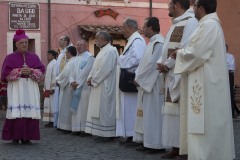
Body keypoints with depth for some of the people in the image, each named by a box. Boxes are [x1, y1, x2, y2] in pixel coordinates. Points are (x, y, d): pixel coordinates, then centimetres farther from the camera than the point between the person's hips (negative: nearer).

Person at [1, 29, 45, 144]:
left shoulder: (34, 57, 13)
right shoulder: (10, 57, 6)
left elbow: (42, 70, 4)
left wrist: (31, 72, -13)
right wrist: (19, 71, -15)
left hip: (31, 88, 2)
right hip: (16, 88, -2)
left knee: (29, 112, -3)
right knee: (16, 112, -9)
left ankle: (26, 136, 3)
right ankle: (15, 137, -2)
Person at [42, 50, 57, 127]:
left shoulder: (54, 63, -13)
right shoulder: (50, 63, 17)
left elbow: (55, 76, -19)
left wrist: (52, 88, -21)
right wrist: (45, 88, 19)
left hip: (51, 88, -10)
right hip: (48, 88, 10)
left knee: (52, 104, -7)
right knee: (48, 104, 10)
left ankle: (53, 121, -3)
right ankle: (50, 121, 13)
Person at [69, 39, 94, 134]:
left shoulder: (89, 57, -5)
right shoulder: (78, 58, 19)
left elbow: (85, 72, -14)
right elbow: (73, 72, 17)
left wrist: (78, 83, -13)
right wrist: (72, 82, -2)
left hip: (85, 87, -8)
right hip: (77, 87, 8)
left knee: (83, 108, -8)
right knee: (77, 108, 5)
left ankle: (84, 128, -6)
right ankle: (78, 128, 7)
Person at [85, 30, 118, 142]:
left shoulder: (110, 51, -14)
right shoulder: (103, 51, 18)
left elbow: (105, 69, -21)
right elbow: (96, 67, 20)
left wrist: (93, 80, -15)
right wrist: (90, 78, 5)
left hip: (105, 86, -10)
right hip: (98, 86, 10)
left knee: (105, 109, -7)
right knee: (99, 110, 10)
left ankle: (107, 134, -2)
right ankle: (102, 133, 14)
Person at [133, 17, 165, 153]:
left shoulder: (158, 42, -14)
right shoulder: (152, 42, 18)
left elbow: (152, 64, -20)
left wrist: (139, 78, -12)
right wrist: (139, 77, 7)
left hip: (154, 85, -10)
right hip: (146, 83, 10)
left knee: (154, 114, -6)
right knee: (148, 114, 10)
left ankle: (156, 144, -2)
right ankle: (149, 142, 14)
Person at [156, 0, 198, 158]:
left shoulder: (191, 22, -10)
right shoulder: (175, 24, 21)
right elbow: (168, 47, 21)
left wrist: (167, 64, -14)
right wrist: (161, 62, 3)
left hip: (182, 75, -10)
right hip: (171, 74, 10)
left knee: (182, 112, -8)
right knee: (172, 111, 8)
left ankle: (186, 148, -4)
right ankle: (176, 147, 12)